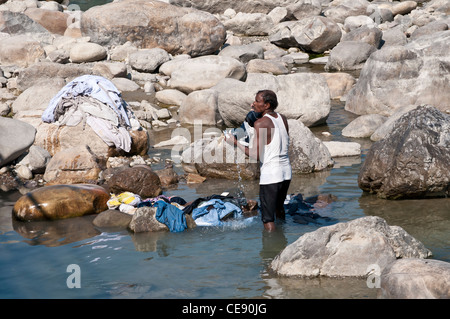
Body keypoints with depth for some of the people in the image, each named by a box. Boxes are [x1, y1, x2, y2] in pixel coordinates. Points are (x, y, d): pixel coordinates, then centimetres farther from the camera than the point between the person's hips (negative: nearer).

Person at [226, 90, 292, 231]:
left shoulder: (260, 123, -15)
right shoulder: (282, 118, 6)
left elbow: (256, 155, -16)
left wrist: (235, 142, -5)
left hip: (270, 175, -8)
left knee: (268, 219, 0)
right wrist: (256, 113, 16)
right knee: (279, 207, 31)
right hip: (286, 172, 8)